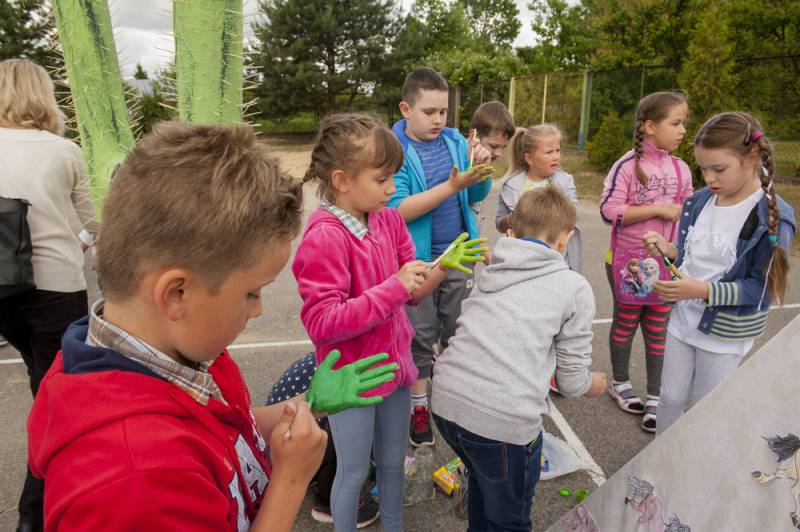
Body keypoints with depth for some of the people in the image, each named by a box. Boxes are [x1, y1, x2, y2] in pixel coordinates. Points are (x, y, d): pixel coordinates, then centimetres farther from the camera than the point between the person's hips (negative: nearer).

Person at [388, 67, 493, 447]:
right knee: (419, 337, 9)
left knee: (459, 333, 16)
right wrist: (451, 186, -27)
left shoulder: (455, 141, 3)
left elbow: (477, 197, 4)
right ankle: (418, 406, 27)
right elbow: (397, 209, -20)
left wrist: (480, 170, -18)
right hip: (417, 261, -4)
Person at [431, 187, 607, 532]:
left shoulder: (489, 272, 15)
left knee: (482, 476, 35)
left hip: (446, 400, 6)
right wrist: (594, 384, 30)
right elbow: (571, 382, 6)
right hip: (504, 419, -5)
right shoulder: (575, 287, 3)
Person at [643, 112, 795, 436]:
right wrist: (670, 250, -9)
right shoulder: (700, 201, -1)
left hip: (726, 333, -5)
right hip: (684, 319, 5)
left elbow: (761, 288, -18)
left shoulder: (773, 218, -18)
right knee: (670, 398, 17)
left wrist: (703, 291, -30)